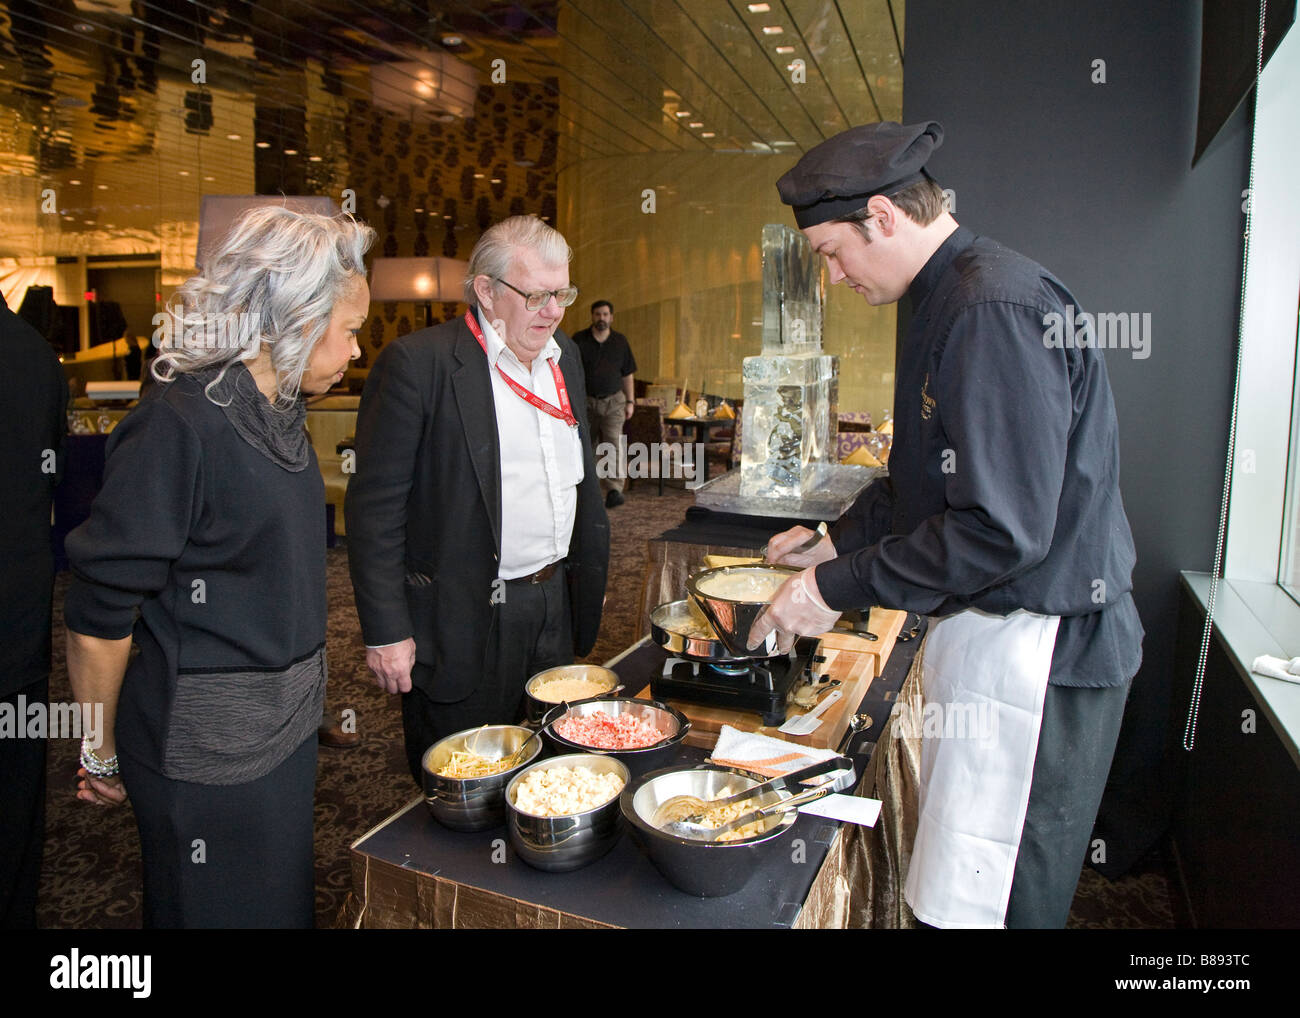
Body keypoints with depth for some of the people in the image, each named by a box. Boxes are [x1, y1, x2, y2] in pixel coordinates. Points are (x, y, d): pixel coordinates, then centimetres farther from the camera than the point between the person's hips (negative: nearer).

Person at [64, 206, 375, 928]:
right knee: (219, 912, 14)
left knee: (286, 902, 23)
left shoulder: (280, 410, 4)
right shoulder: (178, 425, -23)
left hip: (285, 724, 8)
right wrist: (103, 753, -6)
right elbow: (98, 611, -18)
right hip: (205, 747, -8)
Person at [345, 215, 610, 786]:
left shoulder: (564, 356, 9)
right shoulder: (417, 363, -13)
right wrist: (386, 632, -14)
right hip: (463, 622, -6)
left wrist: (591, 572, 18)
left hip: (554, 606, 7)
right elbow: (375, 506, -13)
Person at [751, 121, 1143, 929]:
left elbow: (1002, 529, -26)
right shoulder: (951, 299, 12)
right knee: (953, 891, 20)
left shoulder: (996, 310, -22)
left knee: (982, 901, 4)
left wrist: (838, 586, -18)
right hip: (986, 629, 10)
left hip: (1033, 649, -10)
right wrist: (839, 542, 16)